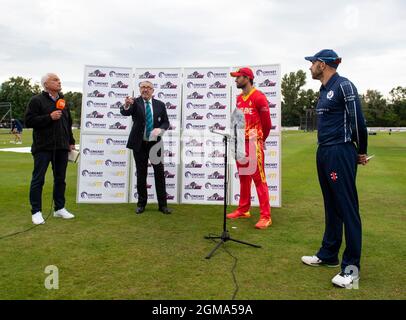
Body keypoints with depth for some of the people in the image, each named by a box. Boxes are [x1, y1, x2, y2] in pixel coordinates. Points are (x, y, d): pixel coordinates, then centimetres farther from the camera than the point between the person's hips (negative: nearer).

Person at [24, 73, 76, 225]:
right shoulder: (37, 100, -3)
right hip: (43, 147, -6)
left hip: (62, 147, 6)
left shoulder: (62, 101, 15)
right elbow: (29, 121, -11)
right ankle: (36, 212, 7)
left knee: (60, 179, 11)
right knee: (38, 179, -1)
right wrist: (49, 117, -18)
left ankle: (59, 208, 21)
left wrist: (71, 141, 15)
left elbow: (68, 123, 20)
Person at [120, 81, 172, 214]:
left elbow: (166, 122, 6)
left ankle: (162, 204, 13)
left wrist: (160, 129, -16)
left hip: (155, 143, 1)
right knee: (141, 174, 8)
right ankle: (141, 203, 21)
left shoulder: (160, 104, 4)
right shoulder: (135, 102, -3)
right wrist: (126, 106, -45)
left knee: (159, 173, 3)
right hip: (139, 144, -1)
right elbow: (124, 112, -21)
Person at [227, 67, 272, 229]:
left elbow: (266, 123, -5)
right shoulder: (239, 98, 15)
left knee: (259, 179, -8)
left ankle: (265, 216, -4)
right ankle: (243, 210, 26)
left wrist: (259, 140, 8)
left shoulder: (259, 97, -9)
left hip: (254, 143, -8)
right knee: (243, 177, 14)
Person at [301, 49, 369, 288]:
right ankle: (329, 255, 26)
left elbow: (358, 120, -11)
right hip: (324, 153, 9)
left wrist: (361, 152, -1)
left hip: (340, 154, -9)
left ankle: (352, 266, 5)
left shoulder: (344, 86, -10)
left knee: (347, 208, -4)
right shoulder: (325, 90, 16)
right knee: (331, 206, 15)